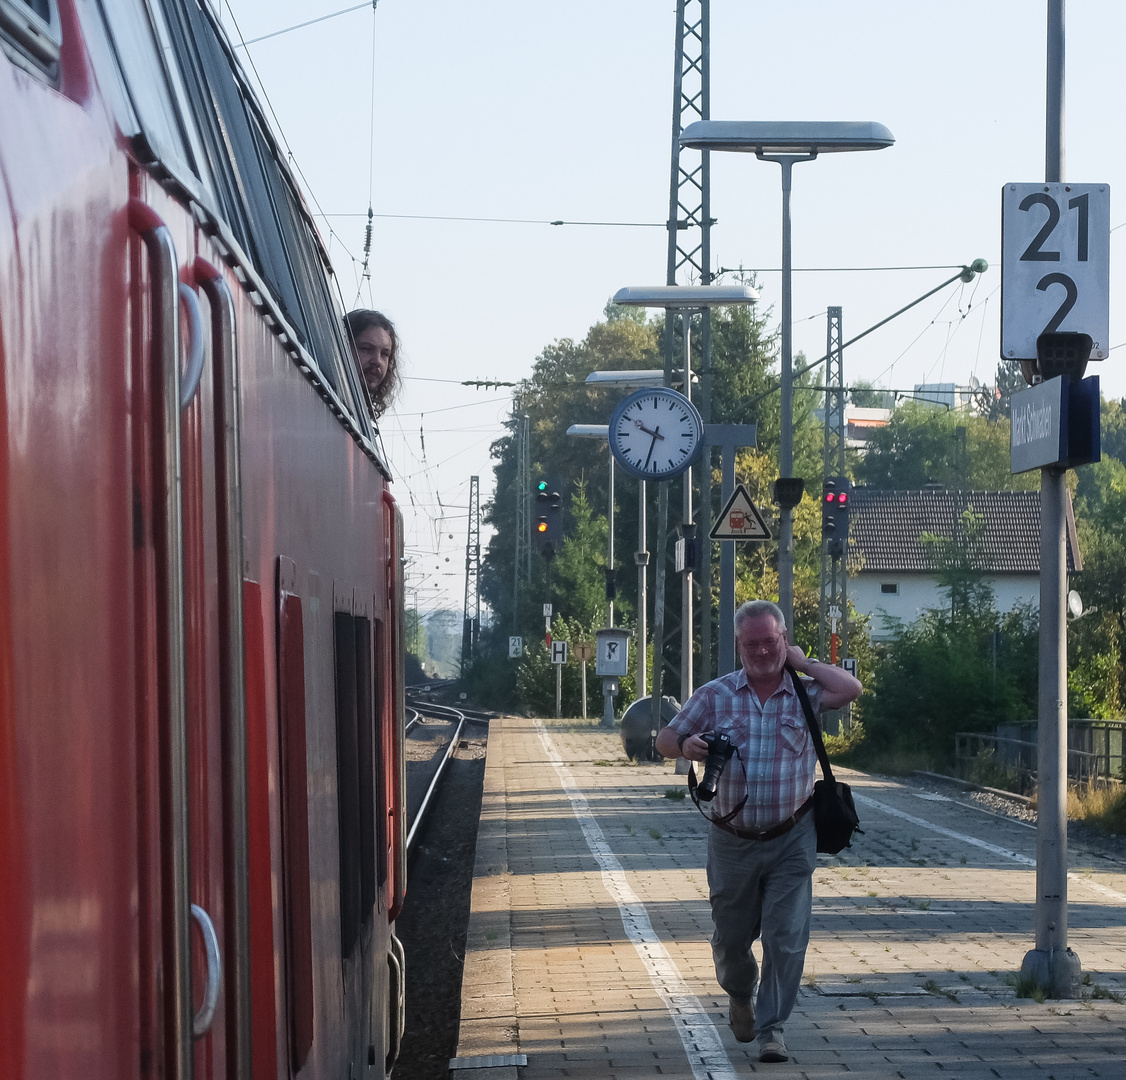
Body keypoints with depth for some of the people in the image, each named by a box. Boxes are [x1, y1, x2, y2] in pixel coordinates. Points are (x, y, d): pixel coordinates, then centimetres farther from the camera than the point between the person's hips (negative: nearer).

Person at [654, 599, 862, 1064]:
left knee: (786, 936, -8)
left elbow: (851, 689, -20)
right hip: (732, 841, 1)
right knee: (730, 936, 14)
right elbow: (665, 738, 3)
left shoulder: (805, 692, -2)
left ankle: (772, 1027, 3)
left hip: (791, 839, -1)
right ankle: (739, 996, 44)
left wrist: (802, 662, -10)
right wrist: (686, 744, -20)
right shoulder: (715, 695, 0)